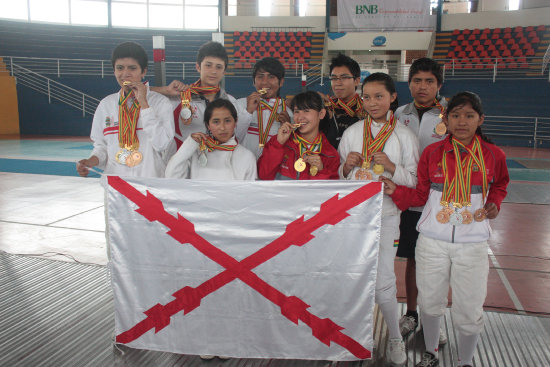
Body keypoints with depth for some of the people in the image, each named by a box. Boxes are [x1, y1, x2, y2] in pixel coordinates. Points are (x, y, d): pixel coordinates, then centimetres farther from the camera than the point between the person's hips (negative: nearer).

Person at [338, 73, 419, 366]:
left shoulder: (404, 136, -1)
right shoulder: (352, 133, 5)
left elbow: (414, 180, -2)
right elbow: (339, 176, 10)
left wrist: (391, 167, -18)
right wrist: (347, 166, -11)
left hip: (386, 214, -2)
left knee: (383, 281, -1)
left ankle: (396, 339, 23)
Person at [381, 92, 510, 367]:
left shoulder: (493, 155, -3)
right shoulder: (432, 153, -3)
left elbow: (499, 185, 17)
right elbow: (420, 195, 2)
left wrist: (494, 205, -2)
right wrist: (395, 191, -14)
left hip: (472, 244, 0)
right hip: (432, 241, 1)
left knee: (469, 311, 7)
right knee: (429, 302, 15)